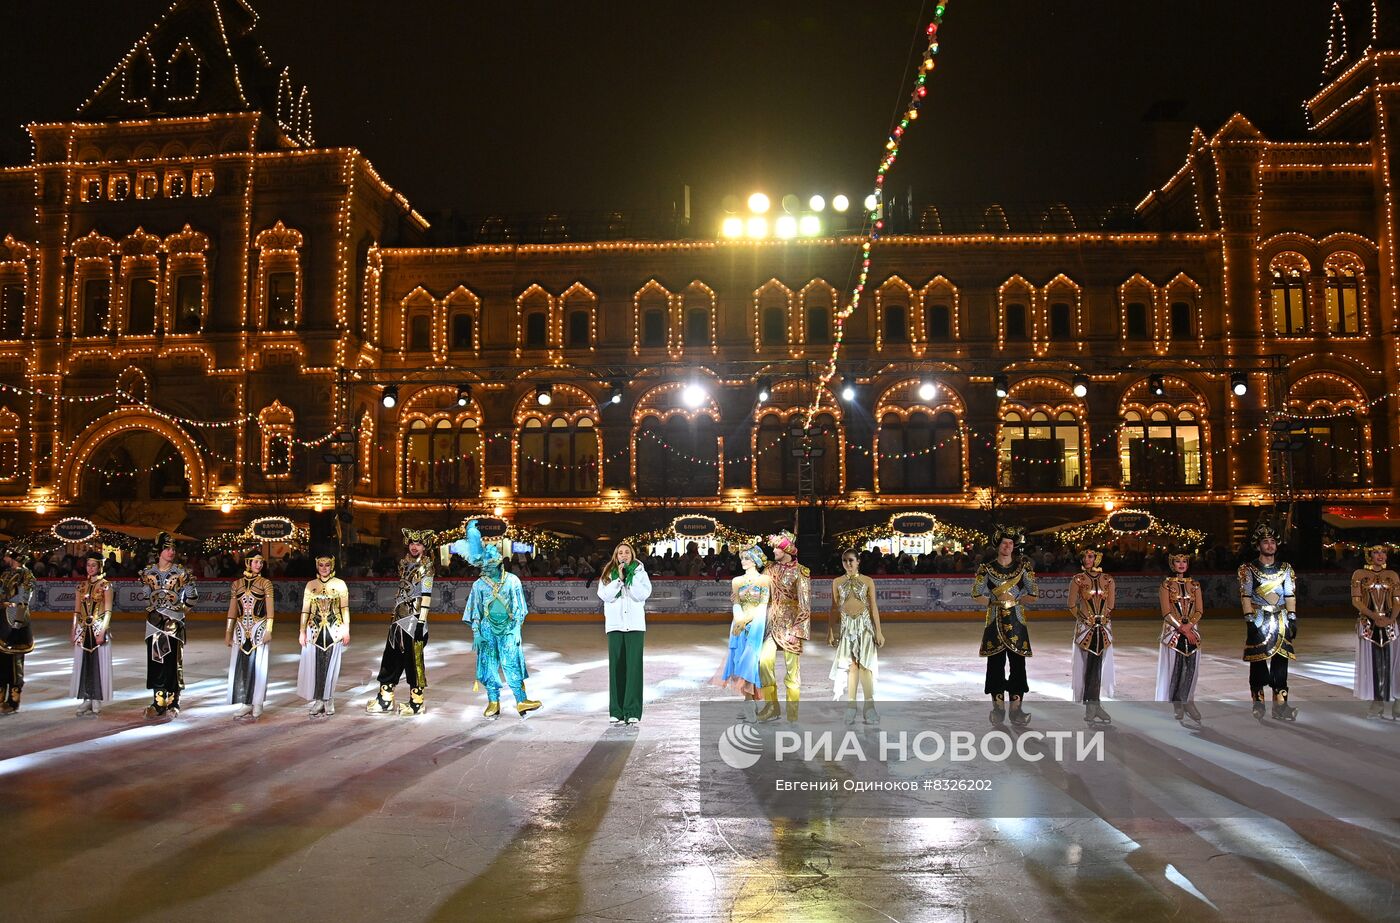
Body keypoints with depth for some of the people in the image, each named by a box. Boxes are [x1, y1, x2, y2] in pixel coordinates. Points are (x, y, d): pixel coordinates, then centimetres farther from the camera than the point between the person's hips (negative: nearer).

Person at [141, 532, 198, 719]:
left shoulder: (181, 573, -3)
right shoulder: (149, 572, 4)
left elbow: (192, 595, 5)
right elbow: (147, 595, 19)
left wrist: (183, 611, 6)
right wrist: (150, 609, 15)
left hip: (174, 622, -3)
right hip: (155, 621, 3)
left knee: (172, 661, -2)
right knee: (155, 661, 4)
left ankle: (172, 703, 4)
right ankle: (158, 702, 11)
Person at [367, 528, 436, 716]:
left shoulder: (426, 567, -8)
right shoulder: (404, 564, 13)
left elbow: (426, 595, -13)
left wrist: (422, 622, -19)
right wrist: (395, 617, 17)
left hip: (414, 619, -7)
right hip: (400, 618, 7)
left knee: (413, 660, 0)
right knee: (391, 659, 9)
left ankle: (417, 703, 9)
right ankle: (385, 700, 17)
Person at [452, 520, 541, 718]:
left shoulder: (512, 581, 0)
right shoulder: (479, 584, 4)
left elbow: (519, 608, 4)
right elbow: (475, 610, 7)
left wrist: (516, 629, -2)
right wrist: (476, 633, 1)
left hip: (508, 629, -2)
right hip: (488, 629, 2)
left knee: (512, 664, -8)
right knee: (489, 665, 3)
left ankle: (521, 701, -7)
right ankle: (493, 703, 12)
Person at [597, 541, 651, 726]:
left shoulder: (639, 573, 8)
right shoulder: (608, 574, 11)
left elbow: (643, 594, -6)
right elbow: (604, 595, -3)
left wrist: (630, 577, -10)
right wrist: (619, 579, -9)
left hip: (635, 625, -1)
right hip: (615, 625, 1)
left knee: (634, 666, -7)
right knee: (616, 667, -1)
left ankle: (633, 711, -7)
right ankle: (616, 711, 3)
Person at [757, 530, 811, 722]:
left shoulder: (799, 572, -8)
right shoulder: (771, 568, 8)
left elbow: (804, 606, -10)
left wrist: (795, 631, -14)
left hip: (790, 624, -5)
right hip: (772, 623, 5)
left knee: (792, 669, 0)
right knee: (764, 660, -10)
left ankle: (792, 715, 8)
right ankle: (771, 706, 3)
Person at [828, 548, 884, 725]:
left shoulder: (867, 581, 1)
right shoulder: (837, 582, 5)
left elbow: (873, 607, 2)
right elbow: (834, 608, 8)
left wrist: (879, 631, 0)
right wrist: (830, 632, 7)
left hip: (864, 624, -1)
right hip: (846, 625, 1)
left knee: (864, 664, -6)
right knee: (851, 665, 0)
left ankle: (869, 705, -1)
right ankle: (851, 706, 6)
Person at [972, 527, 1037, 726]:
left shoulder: (1023, 566, 3)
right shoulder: (987, 568, 2)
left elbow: (1033, 595, 3)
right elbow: (977, 595, 4)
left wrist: (1014, 600, -3)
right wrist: (995, 601, -3)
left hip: (1016, 621, 0)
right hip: (995, 621, 0)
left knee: (1018, 663, -1)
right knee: (995, 663, 2)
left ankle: (1016, 710, 6)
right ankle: (998, 709, 11)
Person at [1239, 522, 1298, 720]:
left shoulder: (1285, 569, 10)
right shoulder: (1248, 569, 0)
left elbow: (1290, 596, 10)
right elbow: (1246, 597, -5)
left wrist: (1293, 620, 3)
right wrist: (1250, 621, -12)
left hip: (1280, 621, 3)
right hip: (1259, 620, -3)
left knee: (1281, 662, 0)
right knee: (1257, 662, 0)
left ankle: (1280, 704, 4)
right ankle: (1258, 703, 7)